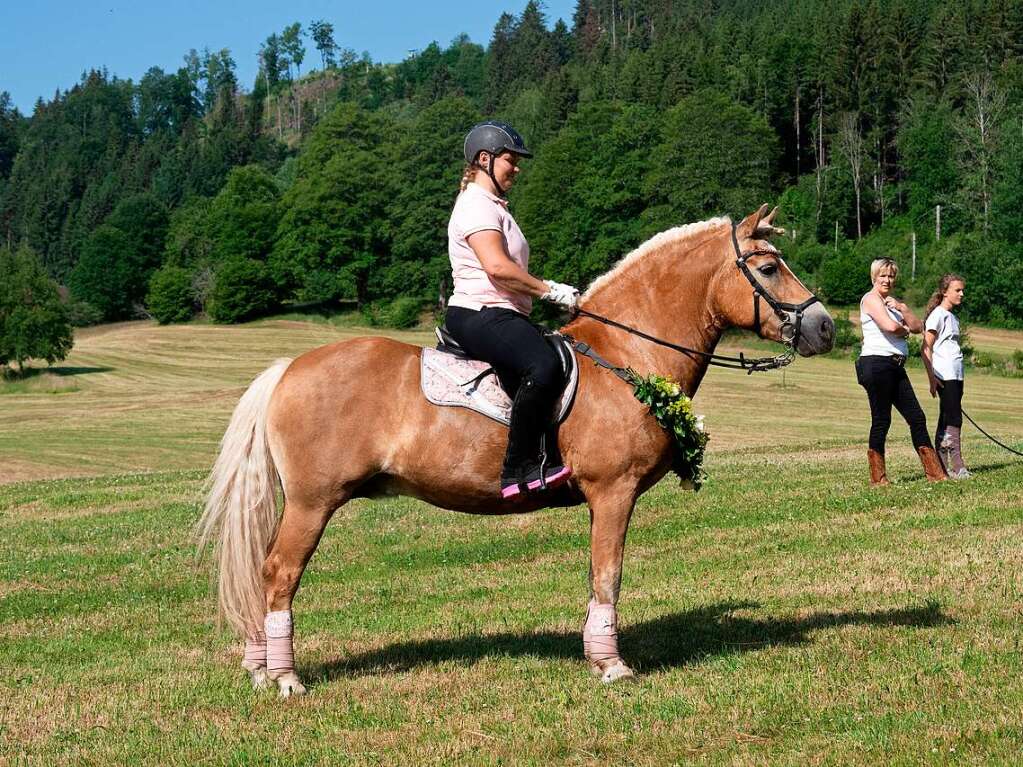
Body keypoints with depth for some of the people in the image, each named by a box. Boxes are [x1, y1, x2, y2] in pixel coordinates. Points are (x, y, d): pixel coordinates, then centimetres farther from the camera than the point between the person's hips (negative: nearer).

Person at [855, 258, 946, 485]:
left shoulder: (892, 302, 24)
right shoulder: (871, 299, -5)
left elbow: (918, 327, 13)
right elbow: (889, 326, -21)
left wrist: (901, 307, -3)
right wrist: (905, 329, 0)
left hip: (895, 367, 9)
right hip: (876, 363, -9)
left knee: (916, 417, 6)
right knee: (882, 419, -6)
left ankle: (934, 472, 10)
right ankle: (878, 477, 1)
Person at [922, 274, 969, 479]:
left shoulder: (952, 318, 19)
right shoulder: (938, 315, -7)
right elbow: (926, 349, -11)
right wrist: (932, 378, -15)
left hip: (956, 375, 9)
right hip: (944, 375, -9)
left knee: (945, 421, 8)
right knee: (953, 419, -12)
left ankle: (942, 467, 9)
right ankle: (957, 467, -14)